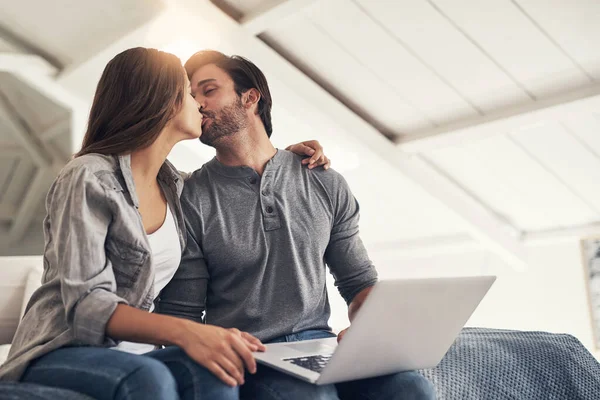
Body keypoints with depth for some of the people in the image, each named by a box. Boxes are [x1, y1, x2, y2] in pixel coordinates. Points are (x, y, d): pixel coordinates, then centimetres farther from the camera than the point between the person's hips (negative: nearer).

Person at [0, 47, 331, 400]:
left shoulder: (174, 186, 7)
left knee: (214, 371, -28)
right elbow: (86, 303, -21)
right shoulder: (90, 179, -14)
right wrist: (184, 331, -37)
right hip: (62, 355, -5)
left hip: (133, 353, 5)